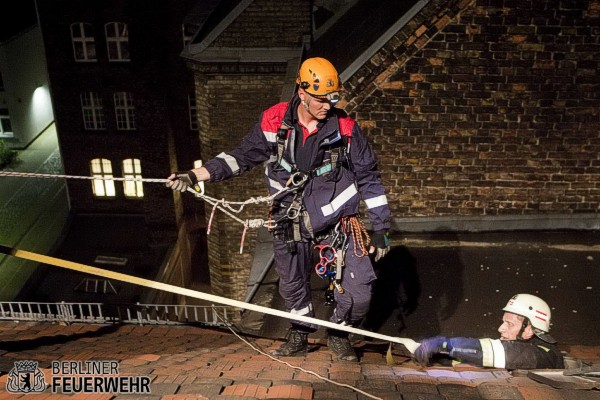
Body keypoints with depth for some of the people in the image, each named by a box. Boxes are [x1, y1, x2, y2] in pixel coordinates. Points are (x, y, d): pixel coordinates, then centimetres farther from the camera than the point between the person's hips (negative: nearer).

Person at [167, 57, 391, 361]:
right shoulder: (274, 122, -8)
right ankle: (300, 336, 41)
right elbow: (242, 157, 3)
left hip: (338, 219, -1)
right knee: (292, 285, 16)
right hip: (290, 220, 2)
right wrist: (195, 175, -5)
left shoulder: (345, 128, -11)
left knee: (360, 288, -4)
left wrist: (380, 228, -3)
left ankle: (338, 335, 25)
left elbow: (369, 178, -3)